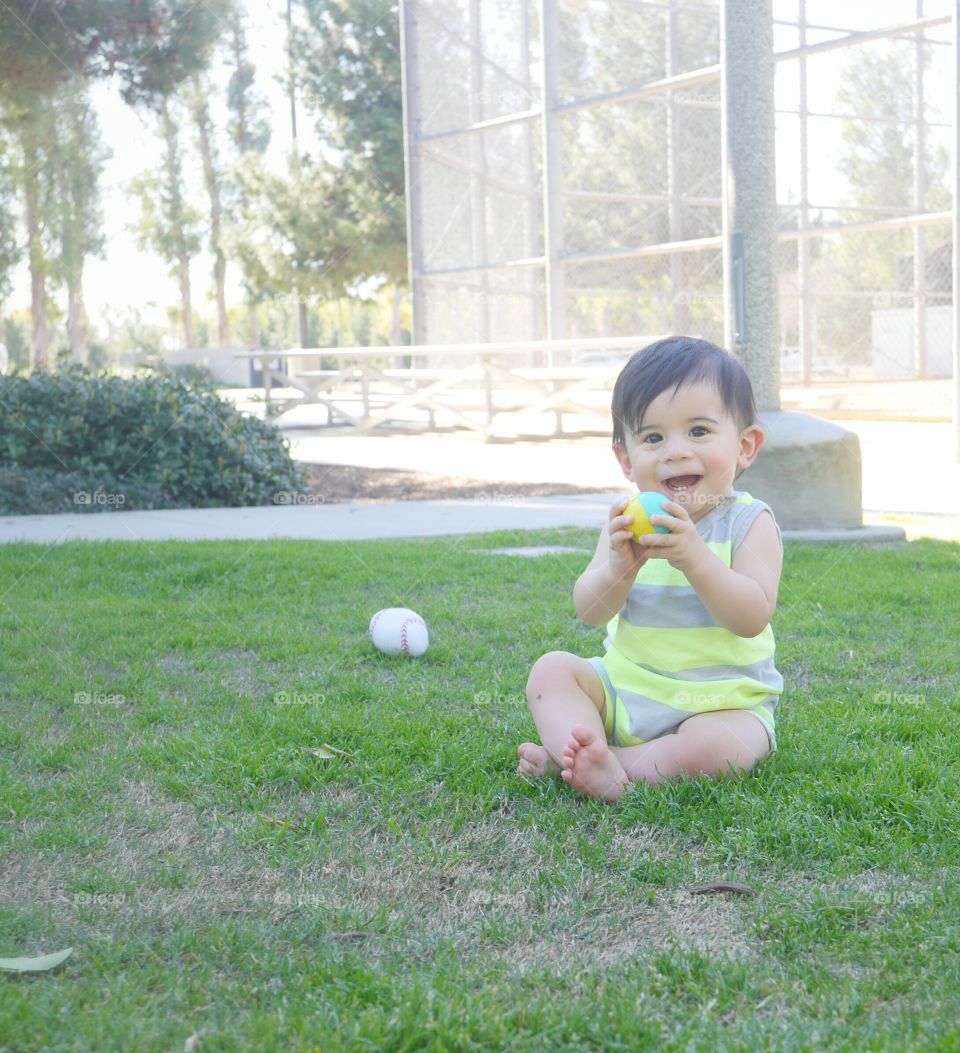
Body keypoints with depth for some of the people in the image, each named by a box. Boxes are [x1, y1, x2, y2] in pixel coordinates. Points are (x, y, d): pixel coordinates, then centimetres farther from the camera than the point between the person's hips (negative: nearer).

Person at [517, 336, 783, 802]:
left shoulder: (748, 522, -9)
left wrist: (694, 556, -34)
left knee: (712, 747, -33)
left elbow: (753, 617, -23)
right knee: (551, 668, -10)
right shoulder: (628, 521, 1)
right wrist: (618, 567, -29)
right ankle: (595, 764, -32)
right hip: (623, 688, 5)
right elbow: (590, 611, -7)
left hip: (721, 703, -4)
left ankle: (566, 759, -23)